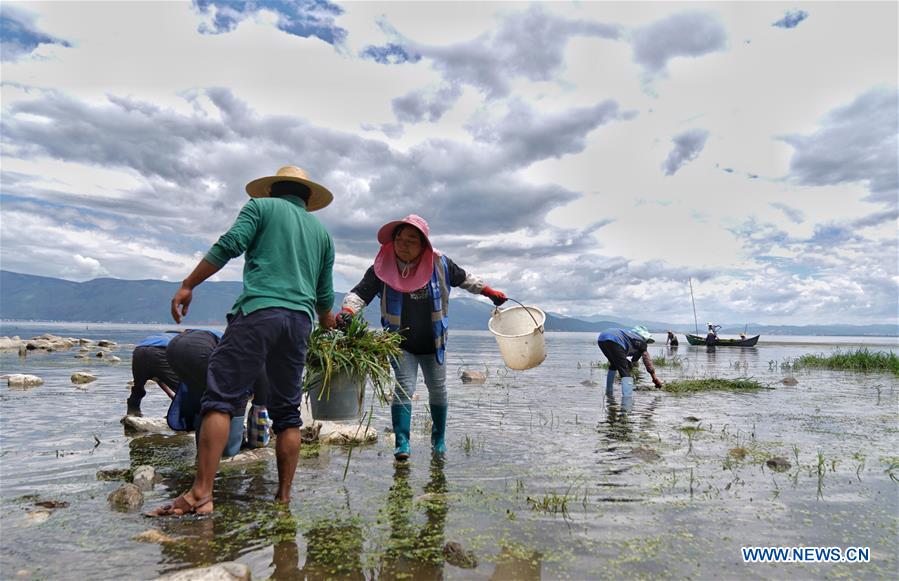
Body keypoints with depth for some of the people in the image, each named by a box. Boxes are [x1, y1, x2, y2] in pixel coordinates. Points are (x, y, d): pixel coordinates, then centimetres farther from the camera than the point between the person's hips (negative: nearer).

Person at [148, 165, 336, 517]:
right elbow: (325, 294, 24)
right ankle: (284, 496, 10)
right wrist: (328, 323, 43)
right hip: (300, 321, 5)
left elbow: (228, 246, -3)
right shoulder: (322, 231, 24)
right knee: (287, 411, 9)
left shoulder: (262, 206, 13)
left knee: (220, 397, -6)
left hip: (258, 312, -4)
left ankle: (201, 494, -15)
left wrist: (188, 285, 2)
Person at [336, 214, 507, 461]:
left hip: (433, 343, 2)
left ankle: (439, 439, 32)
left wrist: (489, 292, 12)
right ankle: (402, 443, -5)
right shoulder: (383, 267, -15)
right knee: (404, 388, -13)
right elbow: (360, 292, -20)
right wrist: (347, 312, -39)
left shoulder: (439, 263, -10)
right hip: (401, 344, -2)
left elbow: (464, 279, 8)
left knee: (438, 390, 13)